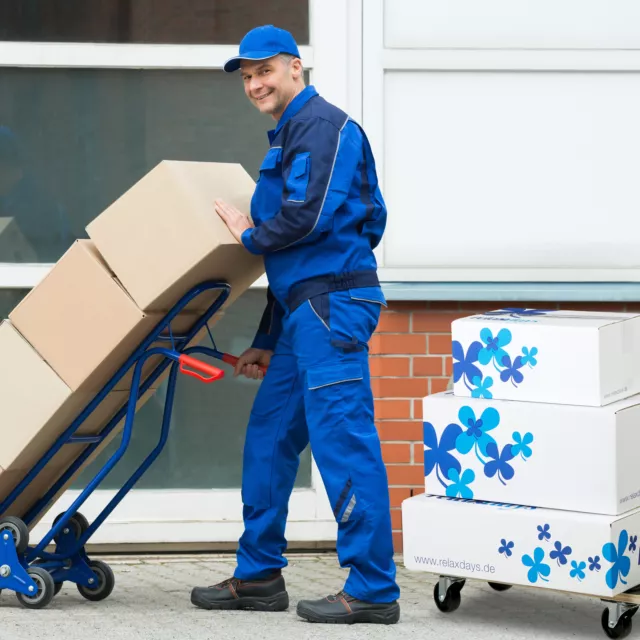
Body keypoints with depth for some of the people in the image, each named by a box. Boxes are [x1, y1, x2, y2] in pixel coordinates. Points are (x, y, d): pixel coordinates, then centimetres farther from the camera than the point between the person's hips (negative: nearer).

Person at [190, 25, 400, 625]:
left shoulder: (321, 124, -7)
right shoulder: (288, 136, 24)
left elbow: (308, 217, -20)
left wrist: (249, 234, -1)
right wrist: (265, 342, 26)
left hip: (333, 301, -11)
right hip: (306, 308, 11)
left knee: (343, 443, -10)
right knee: (268, 437, 13)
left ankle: (374, 590, -7)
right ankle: (258, 576, 22)